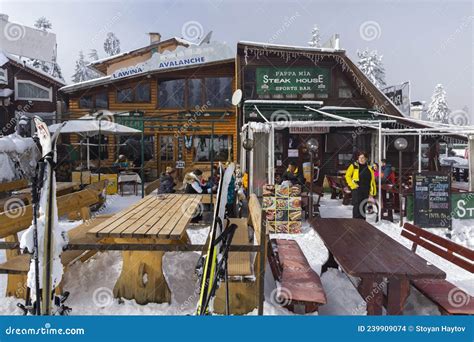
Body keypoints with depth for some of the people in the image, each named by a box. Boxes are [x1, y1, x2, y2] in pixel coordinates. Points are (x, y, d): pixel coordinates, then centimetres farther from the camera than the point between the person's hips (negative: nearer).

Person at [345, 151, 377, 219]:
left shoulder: (369, 168, 12)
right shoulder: (354, 166, 2)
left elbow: (372, 180, 13)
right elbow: (347, 176, 0)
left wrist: (373, 192, 6)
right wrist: (352, 185, -10)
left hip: (366, 191, 4)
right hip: (357, 189, -4)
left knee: (363, 207, 11)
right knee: (357, 206, -9)